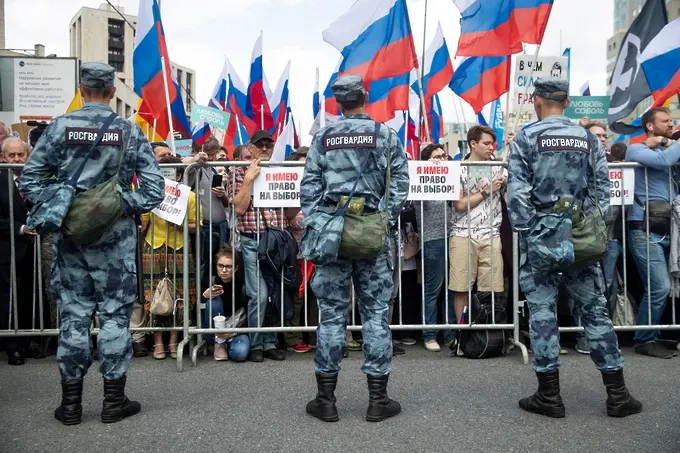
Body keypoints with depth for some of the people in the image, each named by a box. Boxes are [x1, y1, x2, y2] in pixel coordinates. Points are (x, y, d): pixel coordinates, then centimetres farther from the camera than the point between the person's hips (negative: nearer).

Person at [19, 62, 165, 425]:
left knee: (73, 314, 10)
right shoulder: (130, 132, -3)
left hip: (70, 235, 2)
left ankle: (70, 402, 19)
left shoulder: (59, 127, -1)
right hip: (115, 237, -1)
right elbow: (154, 188, -8)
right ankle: (114, 400, 14)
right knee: (114, 314, 6)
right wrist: (123, 206, -2)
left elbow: (28, 180, -2)